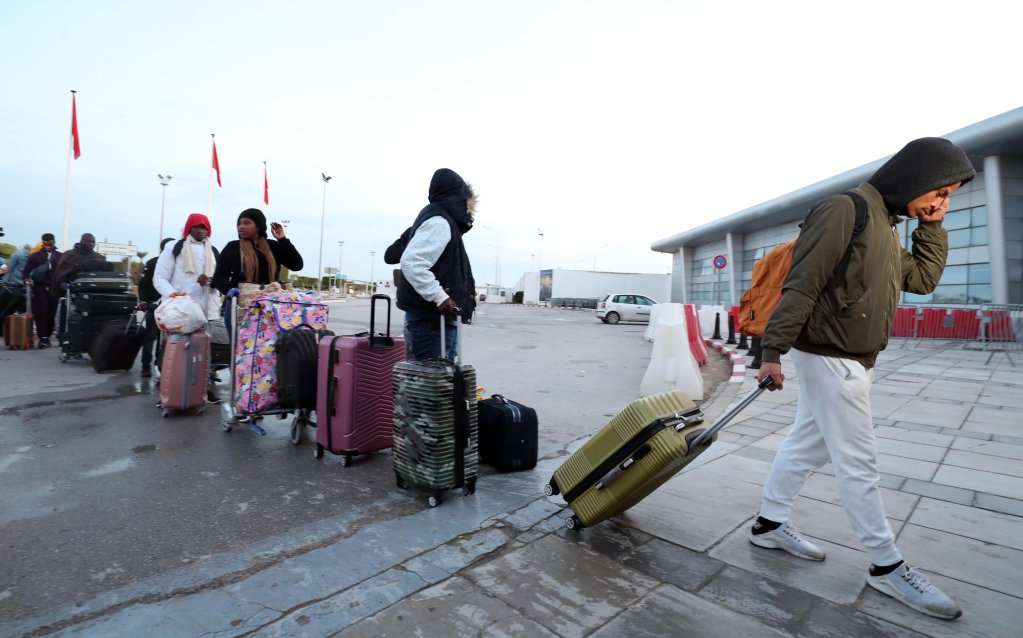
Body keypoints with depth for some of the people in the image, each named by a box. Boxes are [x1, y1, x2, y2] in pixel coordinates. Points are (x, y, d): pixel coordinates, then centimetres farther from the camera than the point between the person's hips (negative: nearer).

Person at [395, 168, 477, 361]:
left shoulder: (442, 219, 19)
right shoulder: (439, 222, -12)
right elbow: (412, 261, -24)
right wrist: (440, 297, -26)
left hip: (433, 316, 10)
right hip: (432, 318, -10)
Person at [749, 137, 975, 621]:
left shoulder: (884, 223, 16)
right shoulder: (843, 210, -15)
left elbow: (923, 278, 19)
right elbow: (800, 286, -21)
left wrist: (931, 224, 12)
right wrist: (773, 351, -24)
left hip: (851, 360, 10)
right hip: (830, 358, -10)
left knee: (806, 445, 15)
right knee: (857, 462, 1)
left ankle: (770, 524, 28)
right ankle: (886, 567, 16)